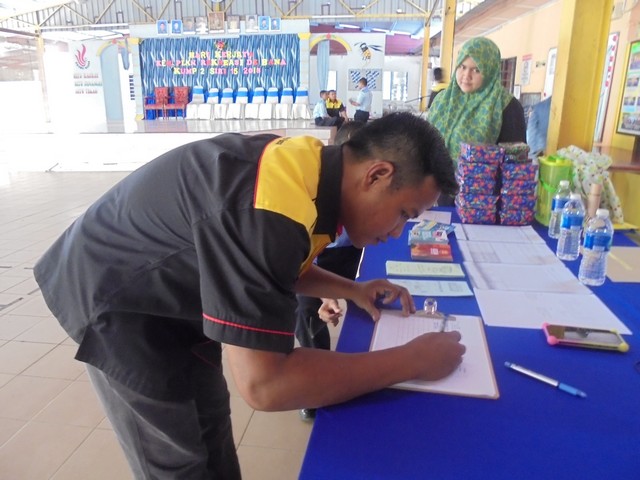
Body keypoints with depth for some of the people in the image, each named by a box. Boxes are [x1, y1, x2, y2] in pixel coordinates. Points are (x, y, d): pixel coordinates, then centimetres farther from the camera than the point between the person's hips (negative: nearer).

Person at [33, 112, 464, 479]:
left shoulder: (308, 167, -9)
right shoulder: (268, 211, -37)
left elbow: (274, 265, 9)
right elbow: (263, 383, -36)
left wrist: (353, 290, -1)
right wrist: (412, 361, -28)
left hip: (170, 292, 8)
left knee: (211, 418, 22)